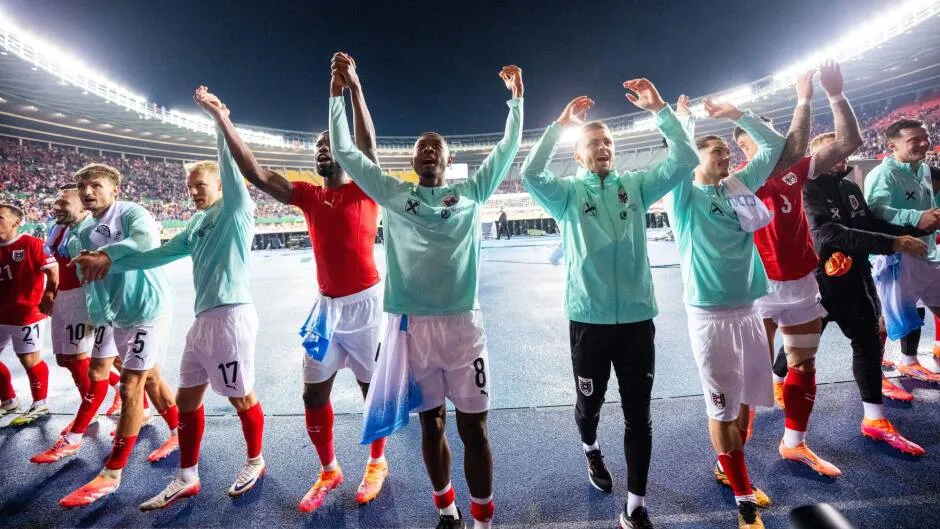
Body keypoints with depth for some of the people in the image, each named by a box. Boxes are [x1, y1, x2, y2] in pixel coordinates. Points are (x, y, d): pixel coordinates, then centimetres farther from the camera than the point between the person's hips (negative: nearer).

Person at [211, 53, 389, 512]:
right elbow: (255, 173, 2)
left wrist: (353, 86, -28)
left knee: (373, 389, 8)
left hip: (365, 303, -5)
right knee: (313, 393, 9)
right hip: (326, 304, 5)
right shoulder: (308, 195, 7)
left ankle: (377, 463, 31)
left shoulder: (364, 190, -4)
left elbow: (367, 145, -20)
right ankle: (329, 471, 30)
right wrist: (222, 120, -2)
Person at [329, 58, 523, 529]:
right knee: (430, 423, 15)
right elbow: (345, 152, 12)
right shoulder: (393, 194, 9)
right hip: (411, 324, 1)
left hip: (462, 322, -1)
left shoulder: (469, 192, 9)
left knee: (473, 426, 6)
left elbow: (507, 150, 13)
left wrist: (516, 98, 10)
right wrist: (337, 96, 11)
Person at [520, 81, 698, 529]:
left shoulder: (635, 185, 7)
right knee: (589, 404, 17)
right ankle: (591, 450, 50)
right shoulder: (567, 193, 1)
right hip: (589, 319, -1)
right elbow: (531, 175, -17)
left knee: (639, 416, 7)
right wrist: (560, 124, -16)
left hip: (637, 317, 2)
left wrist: (659, 109, -8)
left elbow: (684, 161, -2)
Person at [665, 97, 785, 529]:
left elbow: (773, 145, 16)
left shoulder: (739, 187, 11)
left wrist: (737, 115, 13)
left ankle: (727, 468, 38)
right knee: (722, 408, 3)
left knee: (744, 400, 16)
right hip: (710, 315, -6)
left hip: (748, 311, 6)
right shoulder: (685, 196, -3)